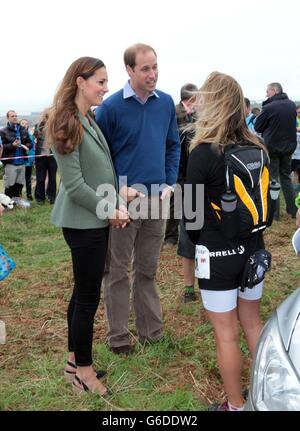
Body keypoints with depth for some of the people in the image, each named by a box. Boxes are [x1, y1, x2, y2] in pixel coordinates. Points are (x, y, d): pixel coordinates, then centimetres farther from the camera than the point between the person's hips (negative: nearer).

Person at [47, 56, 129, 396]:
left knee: (83, 292, 17)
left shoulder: (89, 120, 11)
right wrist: (110, 210, -12)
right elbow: (74, 184, -20)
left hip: (93, 220, 9)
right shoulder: (66, 124, -16)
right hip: (84, 223, -9)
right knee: (88, 297, 2)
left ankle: (74, 358, 32)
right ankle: (83, 369, 19)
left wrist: (112, 205, 2)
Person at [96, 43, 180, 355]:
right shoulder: (111, 106, -10)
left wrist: (169, 184, 2)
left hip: (157, 200, 4)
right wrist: (119, 189, -14)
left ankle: (151, 330, 30)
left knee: (148, 270, 16)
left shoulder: (166, 103, 4)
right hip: (123, 200, -4)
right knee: (117, 272, 7)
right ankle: (118, 338, 21)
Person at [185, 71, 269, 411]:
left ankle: (235, 405, 23)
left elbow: (192, 211, -10)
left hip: (219, 254, -6)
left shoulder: (203, 154, -18)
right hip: (253, 248, 7)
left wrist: (197, 243, 8)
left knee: (226, 334, 8)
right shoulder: (256, 148, 0)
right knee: (253, 324, 21)